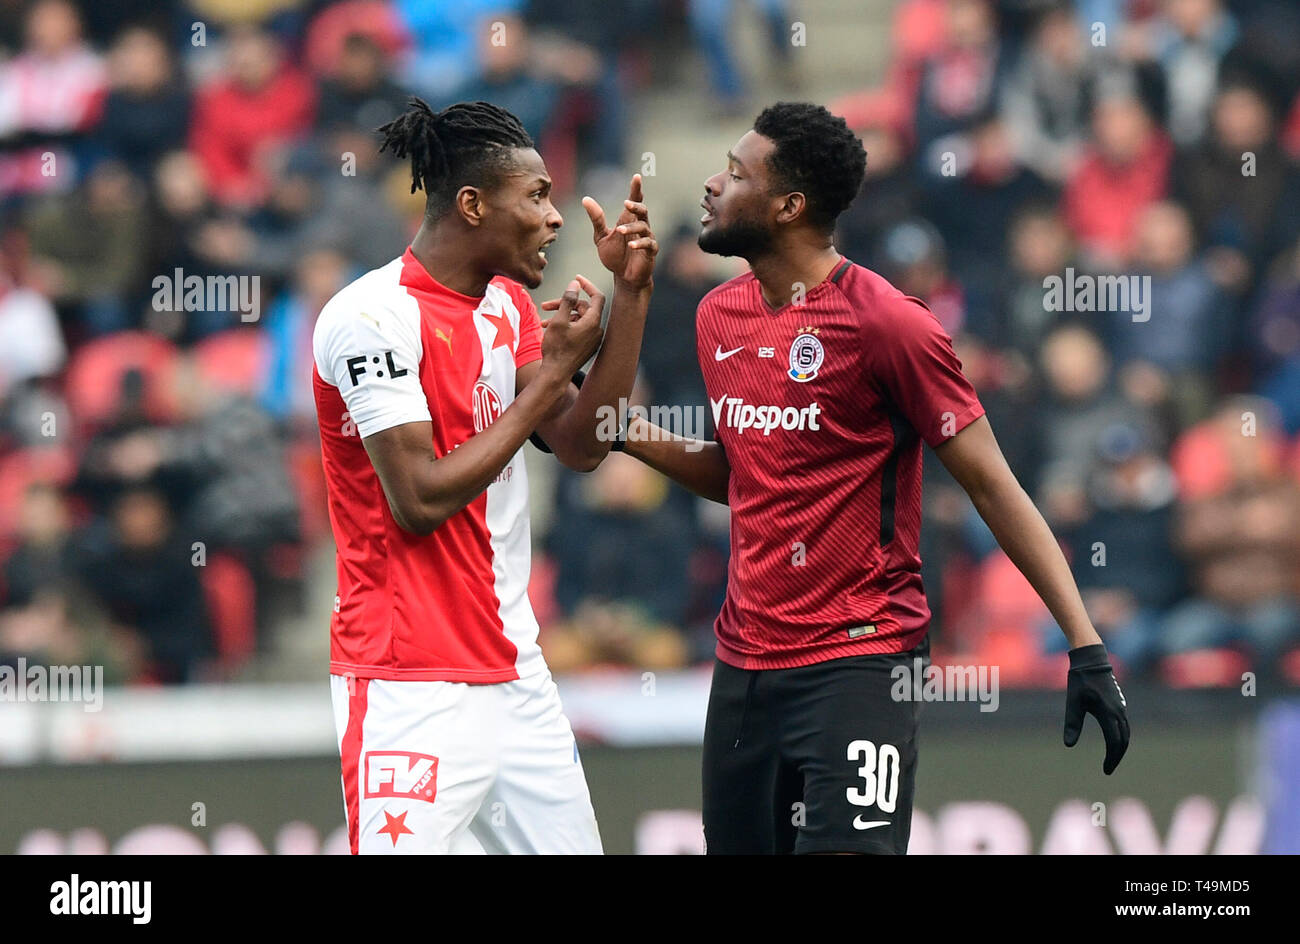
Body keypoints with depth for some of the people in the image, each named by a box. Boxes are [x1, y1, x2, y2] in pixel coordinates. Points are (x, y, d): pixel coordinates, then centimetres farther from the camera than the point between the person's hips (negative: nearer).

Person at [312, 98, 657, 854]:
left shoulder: (509, 304, 12)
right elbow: (420, 501, -19)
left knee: (568, 839, 5)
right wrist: (552, 373, -13)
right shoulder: (374, 316, -14)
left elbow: (582, 447, 9)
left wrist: (631, 295, 2)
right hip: (414, 685, -8)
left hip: (513, 669, 8)